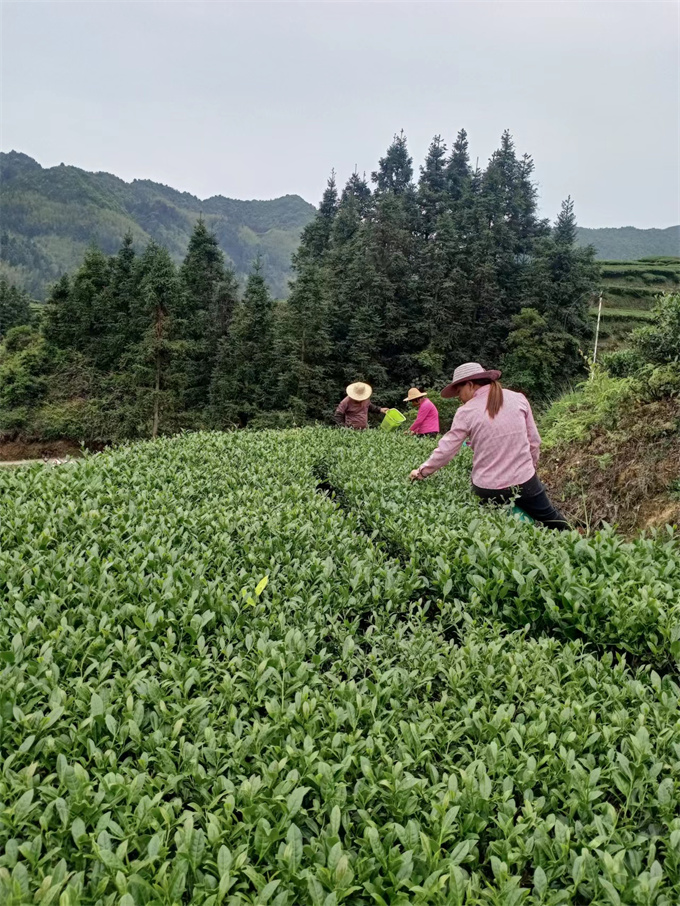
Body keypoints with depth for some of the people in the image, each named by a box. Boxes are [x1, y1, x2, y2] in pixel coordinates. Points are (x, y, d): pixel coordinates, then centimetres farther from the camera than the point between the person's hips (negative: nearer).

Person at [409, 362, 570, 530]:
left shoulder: (466, 412, -7)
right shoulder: (518, 398, 0)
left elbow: (445, 450, -3)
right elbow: (534, 441, 5)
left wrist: (422, 471, 11)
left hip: (487, 488, -2)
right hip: (524, 481, 2)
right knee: (553, 521, 21)